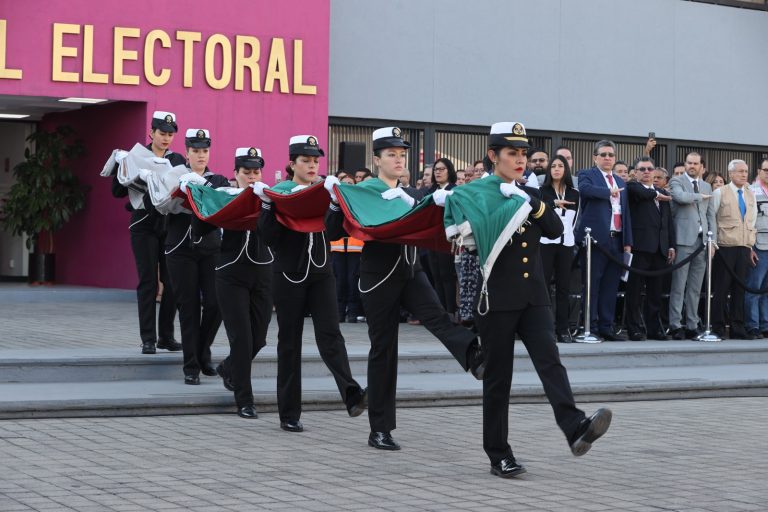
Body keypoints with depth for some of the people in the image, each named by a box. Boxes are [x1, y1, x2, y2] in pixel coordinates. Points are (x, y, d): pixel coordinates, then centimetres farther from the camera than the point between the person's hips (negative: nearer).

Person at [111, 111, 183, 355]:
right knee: (148, 281, -2)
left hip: (171, 225, 2)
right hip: (144, 226, -2)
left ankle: (166, 336, 12)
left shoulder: (178, 161, 9)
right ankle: (148, 338, 3)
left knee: (173, 281, 0)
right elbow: (118, 192, 0)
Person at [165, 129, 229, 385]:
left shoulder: (218, 181, 9)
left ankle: (203, 353, 20)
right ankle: (191, 366, 5)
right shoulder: (175, 179, 6)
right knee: (189, 307, -1)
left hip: (210, 248, 2)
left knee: (215, 303, -4)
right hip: (182, 250, -2)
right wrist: (182, 189, -23)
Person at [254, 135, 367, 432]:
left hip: (321, 274, 2)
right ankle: (289, 414, 10)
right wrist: (267, 205, -23)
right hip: (289, 276, -2)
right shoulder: (279, 192, -2)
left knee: (329, 334, -14)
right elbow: (270, 237, -11)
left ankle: (351, 393, -30)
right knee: (290, 341, 4)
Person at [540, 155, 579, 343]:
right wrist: (554, 204, -28)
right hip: (546, 242, -3)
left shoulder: (574, 194, 14)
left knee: (563, 286, 3)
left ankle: (562, 329, 5)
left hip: (566, 244, 4)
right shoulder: (542, 191, 3)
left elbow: (574, 219, 18)